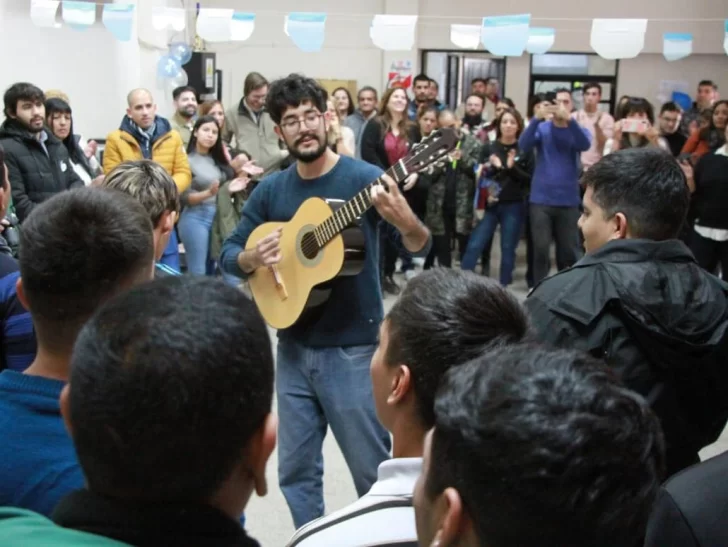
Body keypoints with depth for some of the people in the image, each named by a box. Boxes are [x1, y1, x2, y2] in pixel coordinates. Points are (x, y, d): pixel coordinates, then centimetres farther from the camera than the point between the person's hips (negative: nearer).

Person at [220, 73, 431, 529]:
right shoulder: (270, 191, 3)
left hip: (354, 349, -4)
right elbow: (229, 253, 9)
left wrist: (406, 223, -39)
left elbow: (422, 248, -16)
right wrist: (250, 258, -14)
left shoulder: (363, 178, -10)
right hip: (294, 348, 5)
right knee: (296, 469, 14)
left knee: (374, 471, 7)